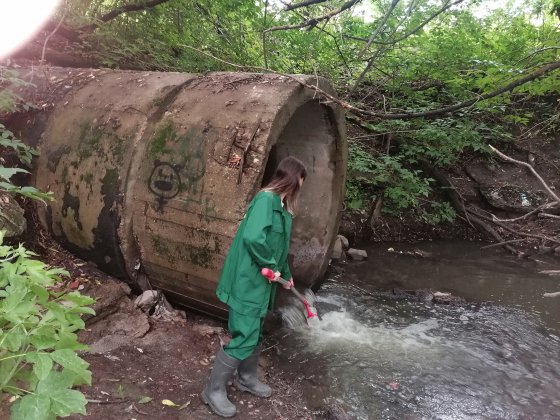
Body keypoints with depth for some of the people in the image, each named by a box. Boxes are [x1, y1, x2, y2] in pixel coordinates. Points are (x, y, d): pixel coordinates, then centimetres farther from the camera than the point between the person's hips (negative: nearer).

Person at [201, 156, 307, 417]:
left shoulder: (281, 205, 10)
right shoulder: (266, 199, -19)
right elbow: (252, 237, -31)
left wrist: (285, 274, 28)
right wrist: (271, 266, -18)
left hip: (261, 282, 9)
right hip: (248, 281, -9)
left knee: (255, 334, 20)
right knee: (244, 338, -4)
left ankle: (246, 378, 40)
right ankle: (214, 390, 13)